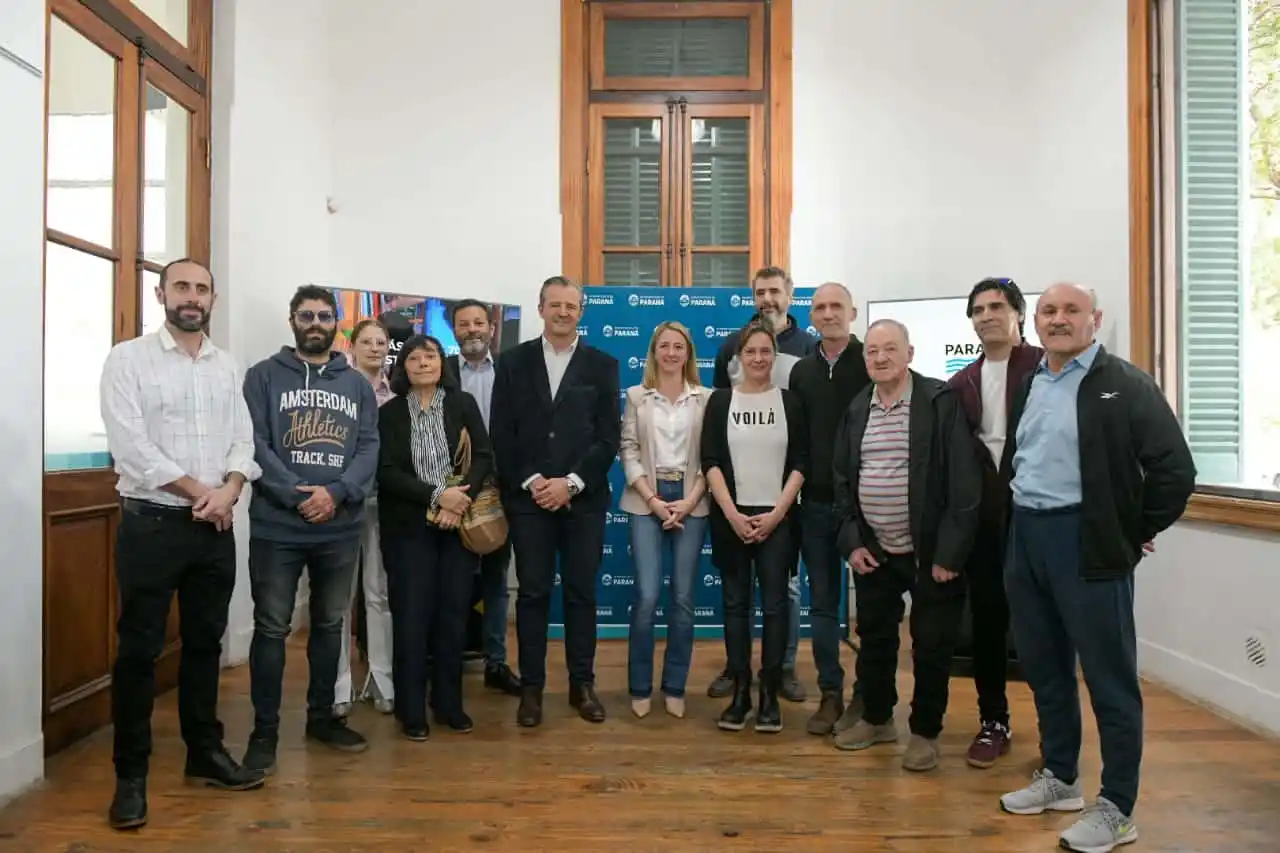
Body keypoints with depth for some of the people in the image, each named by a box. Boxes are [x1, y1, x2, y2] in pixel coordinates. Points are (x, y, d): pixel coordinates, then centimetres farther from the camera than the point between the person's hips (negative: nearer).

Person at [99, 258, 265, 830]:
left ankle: (205, 752, 27)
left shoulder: (227, 366, 11)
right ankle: (131, 774, 15)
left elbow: (243, 440, 6)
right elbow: (130, 446, -13)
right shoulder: (128, 359, -3)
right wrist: (200, 492, -13)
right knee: (139, 650, 3)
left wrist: (228, 491, -12)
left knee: (205, 642, 13)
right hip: (151, 524, -4)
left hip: (215, 527, 5)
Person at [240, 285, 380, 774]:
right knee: (272, 628, 4)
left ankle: (322, 716, 29)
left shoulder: (357, 384, 10)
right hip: (277, 527, -3)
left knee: (330, 624, 14)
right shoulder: (264, 376, 2)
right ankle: (265, 730, 16)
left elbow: (370, 448, 1)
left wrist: (335, 493, -15)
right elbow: (254, 444, -8)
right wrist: (299, 495, -18)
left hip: (340, 528, 3)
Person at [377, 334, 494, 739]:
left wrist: (459, 500, -16)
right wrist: (437, 496, -18)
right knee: (411, 617, 0)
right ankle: (412, 711, 12)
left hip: (459, 524, 1)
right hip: (409, 528, -1)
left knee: (454, 614, 6)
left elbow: (484, 457, -1)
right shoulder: (390, 413, 2)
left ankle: (449, 703, 19)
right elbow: (387, 473, -6)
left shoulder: (464, 404, 6)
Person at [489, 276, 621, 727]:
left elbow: (609, 437, -1)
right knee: (532, 592, 5)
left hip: (584, 498, 0)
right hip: (528, 496, 0)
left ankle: (582, 684, 19)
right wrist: (531, 481, -10)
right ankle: (531, 687, 15)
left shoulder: (602, 365, 5)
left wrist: (571, 483, -11)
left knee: (582, 592, 6)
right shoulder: (513, 361, 7)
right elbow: (501, 433, 2)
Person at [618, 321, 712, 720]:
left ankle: (675, 687, 17)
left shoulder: (706, 398, 5)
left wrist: (689, 501, -8)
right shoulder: (636, 396, 6)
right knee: (647, 596, -6)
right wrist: (653, 500, -9)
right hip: (647, 501, 0)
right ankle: (640, 687, 11)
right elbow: (629, 452, 1)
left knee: (683, 598, 4)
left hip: (691, 502, 1)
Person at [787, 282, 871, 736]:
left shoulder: (872, 364, -3)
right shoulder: (802, 371, 9)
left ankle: (866, 694, 19)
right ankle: (830, 694, 20)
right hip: (816, 503, 4)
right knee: (823, 603, 9)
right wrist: (796, 491, 4)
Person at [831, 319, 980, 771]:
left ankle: (925, 732, 25)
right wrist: (852, 541, 1)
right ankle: (876, 718, 34)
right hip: (873, 552, 5)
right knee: (874, 638, 16)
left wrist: (948, 552, -17)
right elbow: (842, 481, 9)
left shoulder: (941, 402, -11)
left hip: (930, 552, -5)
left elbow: (963, 482, -14)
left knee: (931, 645, 7)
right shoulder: (856, 409, 6)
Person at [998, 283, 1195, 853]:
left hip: (1088, 542, -7)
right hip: (1025, 537, 7)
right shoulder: (1028, 386, 12)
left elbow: (1175, 468, -12)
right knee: (1043, 667, 17)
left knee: (1109, 676, 3)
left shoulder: (1125, 385, -8)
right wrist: (1023, 517, 12)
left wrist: (1136, 533, -6)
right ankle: (1060, 777, 34)